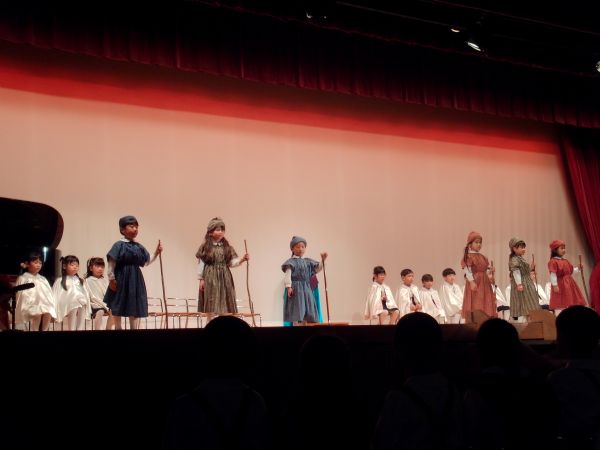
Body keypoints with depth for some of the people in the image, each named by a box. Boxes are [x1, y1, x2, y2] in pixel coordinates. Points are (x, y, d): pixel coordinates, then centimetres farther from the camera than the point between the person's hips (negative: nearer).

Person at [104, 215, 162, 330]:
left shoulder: (139, 247, 9)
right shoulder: (119, 245, -9)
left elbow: (147, 262, 17)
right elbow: (111, 263, -11)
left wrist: (156, 253, 5)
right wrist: (111, 279, -14)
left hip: (135, 280, 6)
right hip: (121, 279, -6)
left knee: (135, 309, 7)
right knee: (117, 309, 5)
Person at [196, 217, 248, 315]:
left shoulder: (227, 247, 7)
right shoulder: (205, 247, -2)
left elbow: (232, 262, 4)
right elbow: (201, 263, -1)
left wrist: (242, 259, -12)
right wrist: (201, 279, -4)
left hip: (224, 278, 3)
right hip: (210, 279, -3)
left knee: (225, 303, 2)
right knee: (212, 304, -1)